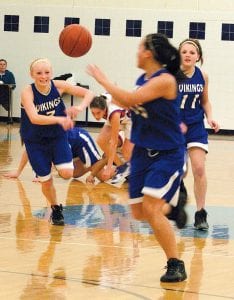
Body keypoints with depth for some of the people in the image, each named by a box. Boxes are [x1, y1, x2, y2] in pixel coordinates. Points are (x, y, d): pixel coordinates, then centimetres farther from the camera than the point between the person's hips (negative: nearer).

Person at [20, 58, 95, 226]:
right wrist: (60, 119, -52)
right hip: (35, 142, -2)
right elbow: (34, 118, -38)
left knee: (67, 173, -16)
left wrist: (80, 108, -30)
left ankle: (60, 163, 19)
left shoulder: (58, 86, -14)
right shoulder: (28, 92, -23)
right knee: (46, 180, 5)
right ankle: (55, 209, 34)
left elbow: (89, 94, -8)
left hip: (58, 137, 2)